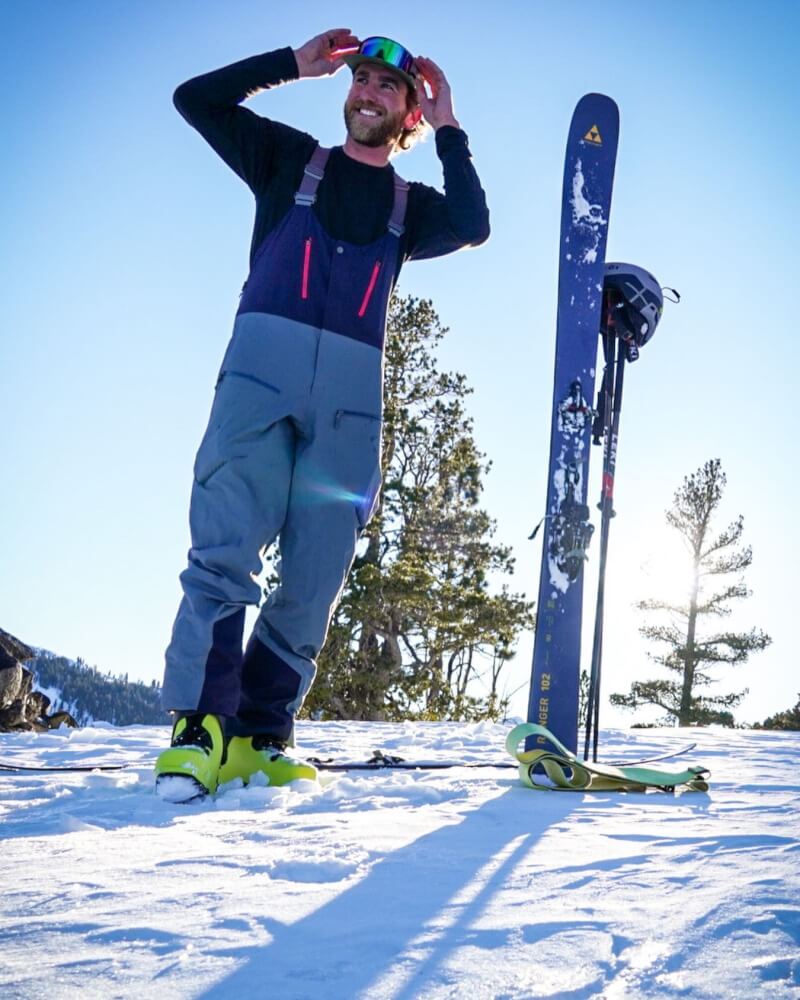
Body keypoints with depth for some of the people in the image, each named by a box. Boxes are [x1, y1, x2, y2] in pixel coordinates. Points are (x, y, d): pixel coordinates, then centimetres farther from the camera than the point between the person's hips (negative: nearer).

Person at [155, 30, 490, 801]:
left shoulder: (411, 204, 24)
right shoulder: (291, 159, 22)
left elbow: (474, 227, 4)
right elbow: (196, 99, 15)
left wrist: (446, 129, 10)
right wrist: (293, 65, 15)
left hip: (350, 390, 2)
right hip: (264, 363, -2)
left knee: (314, 578, -3)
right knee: (226, 549, -15)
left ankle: (257, 738, 1)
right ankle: (199, 731, -16)